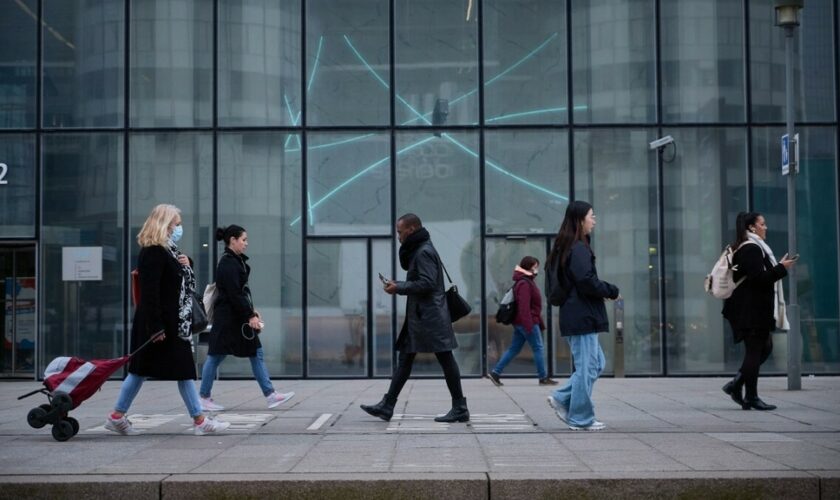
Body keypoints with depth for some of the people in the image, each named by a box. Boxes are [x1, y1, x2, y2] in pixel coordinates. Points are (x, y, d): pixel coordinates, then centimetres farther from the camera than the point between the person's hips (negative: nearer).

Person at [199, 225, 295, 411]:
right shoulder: (227, 263, -16)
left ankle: (270, 395, 6)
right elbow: (234, 294, -20)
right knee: (216, 356, 1)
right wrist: (250, 316, -20)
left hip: (239, 317, 10)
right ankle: (204, 398, 11)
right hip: (227, 318, -10)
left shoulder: (236, 261, 14)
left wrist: (251, 310, 14)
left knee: (256, 354, 6)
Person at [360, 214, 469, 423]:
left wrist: (399, 288, -14)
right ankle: (387, 406, 12)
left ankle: (460, 409, 1)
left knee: (445, 359, -4)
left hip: (430, 317, -11)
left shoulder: (424, 251, -13)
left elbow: (427, 283, -22)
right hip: (418, 317, 11)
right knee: (404, 359, 9)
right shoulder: (417, 251, 18)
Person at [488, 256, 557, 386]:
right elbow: (524, 306, -23)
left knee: (514, 349, 10)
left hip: (520, 322, 10)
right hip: (528, 322, -10)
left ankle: (496, 372, 9)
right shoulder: (524, 284, -15)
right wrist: (529, 325, -26)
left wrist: (539, 323, 21)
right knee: (538, 348, -1)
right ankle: (543, 378, 5)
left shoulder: (527, 281, 17)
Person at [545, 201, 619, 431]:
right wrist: (612, 291, -6)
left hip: (573, 316, 10)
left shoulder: (564, 248, 14)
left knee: (596, 363, 16)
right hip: (583, 317, -10)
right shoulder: (579, 249, -16)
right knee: (586, 367, -1)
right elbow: (587, 282, -23)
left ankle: (562, 399, 16)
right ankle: (581, 419, 7)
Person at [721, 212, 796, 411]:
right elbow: (760, 278, -22)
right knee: (755, 351, -3)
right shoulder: (752, 249, -16)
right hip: (753, 310, -10)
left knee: (765, 347, 16)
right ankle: (751, 397, 3)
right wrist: (781, 268, -13)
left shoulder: (742, 248, 16)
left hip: (747, 310, 10)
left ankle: (736, 385, 13)